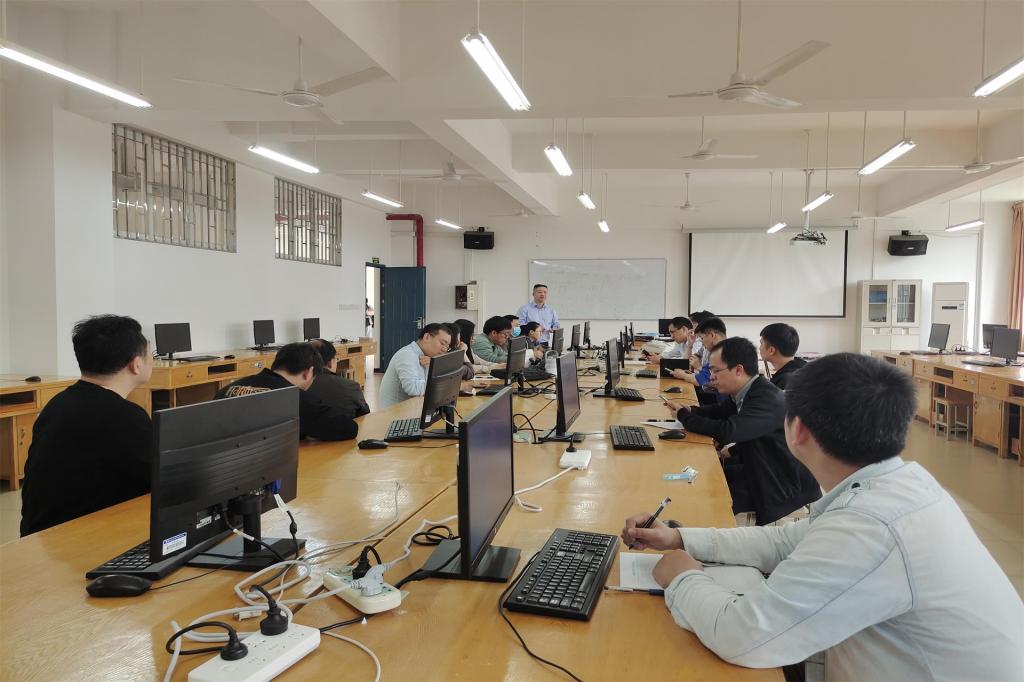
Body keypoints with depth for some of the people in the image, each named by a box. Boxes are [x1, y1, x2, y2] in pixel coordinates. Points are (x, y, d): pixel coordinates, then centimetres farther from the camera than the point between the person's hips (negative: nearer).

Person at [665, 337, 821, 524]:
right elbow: (721, 411, 18)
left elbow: (727, 431, -36)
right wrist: (689, 410, -4)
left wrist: (684, 416, -20)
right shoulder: (746, 392, 0)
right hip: (760, 469, 9)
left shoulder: (767, 398, -27)